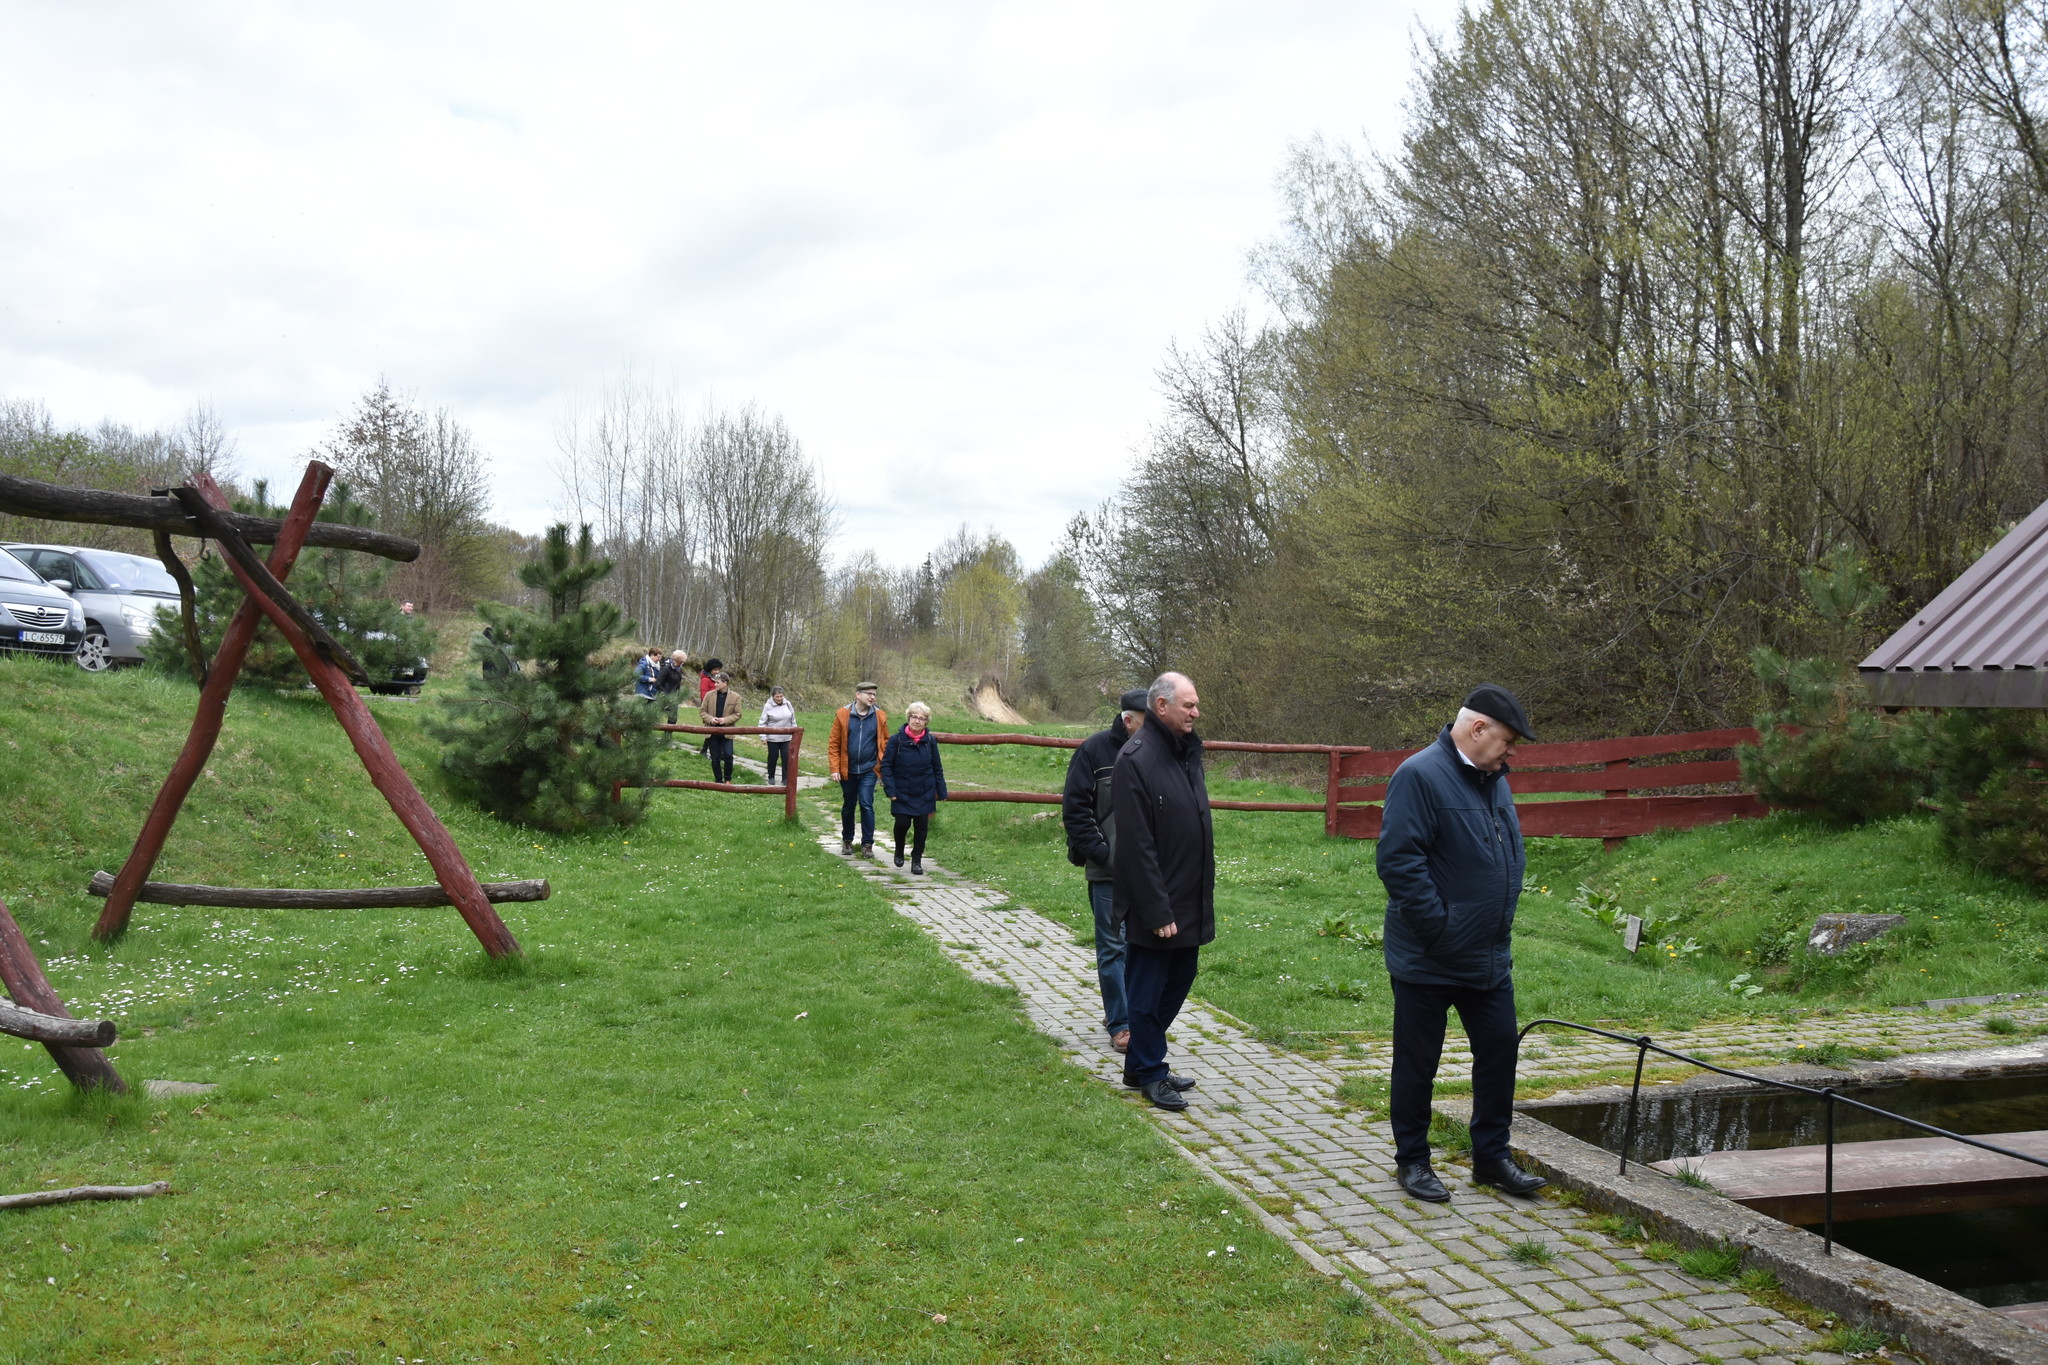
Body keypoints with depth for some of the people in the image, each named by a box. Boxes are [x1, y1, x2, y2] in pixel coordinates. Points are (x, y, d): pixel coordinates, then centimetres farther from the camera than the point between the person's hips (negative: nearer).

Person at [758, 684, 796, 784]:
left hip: (786, 738, 3)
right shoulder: (768, 706, -9)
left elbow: (793, 720, 11)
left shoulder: (787, 704, 1)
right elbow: (763, 722, -5)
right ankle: (771, 777, 23)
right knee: (773, 757, 7)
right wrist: (763, 736, -9)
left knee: (786, 757, 1)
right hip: (773, 738, -3)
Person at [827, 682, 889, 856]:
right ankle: (847, 840, 31)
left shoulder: (880, 716, -3)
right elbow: (834, 743, -3)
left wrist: (884, 767, -4)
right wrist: (834, 768, -8)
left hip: (869, 770, -1)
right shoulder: (842, 715, -6)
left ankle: (867, 844, 2)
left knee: (866, 805, -9)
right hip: (847, 770, 1)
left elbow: (885, 743, 3)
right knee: (848, 806, 14)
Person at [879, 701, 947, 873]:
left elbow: (937, 768, 7)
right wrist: (890, 789, -12)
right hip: (902, 793, -2)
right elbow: (886, 765, -4)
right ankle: (899, 851, 27)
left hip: (924, 794, 2)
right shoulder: (897, 740, -8)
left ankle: (917, 861, 17)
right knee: (902, 823, -4)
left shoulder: (930, 741, -1)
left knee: (922, 826, 3)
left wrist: (941, 791, 6)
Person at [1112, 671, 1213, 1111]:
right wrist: (1158, 911, -20)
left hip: (1190, 901, 9)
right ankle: (1149, 1074, 21)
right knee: (1147, 989, 6)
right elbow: (1137, 845, -20)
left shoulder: (1188, 751, 9)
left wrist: (1203, 898, 14)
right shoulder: (1136, 759, -17)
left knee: (1178, 981, 18)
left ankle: (1142, 1063, 33)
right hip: (1154, 906, -9)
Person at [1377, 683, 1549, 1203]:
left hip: (1489, 959, 8)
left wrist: (1499, 925, 13)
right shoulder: (1420, 776, -17)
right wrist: (1441, 930, -22)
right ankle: (1412, 1161, 21)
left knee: (1499, 1050, 12)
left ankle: (1491, 1156, 27)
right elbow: (1398, 861, -24)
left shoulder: (1493, 780, 10)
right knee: (1417, 1063, 6)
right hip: (1427, 961, -8)